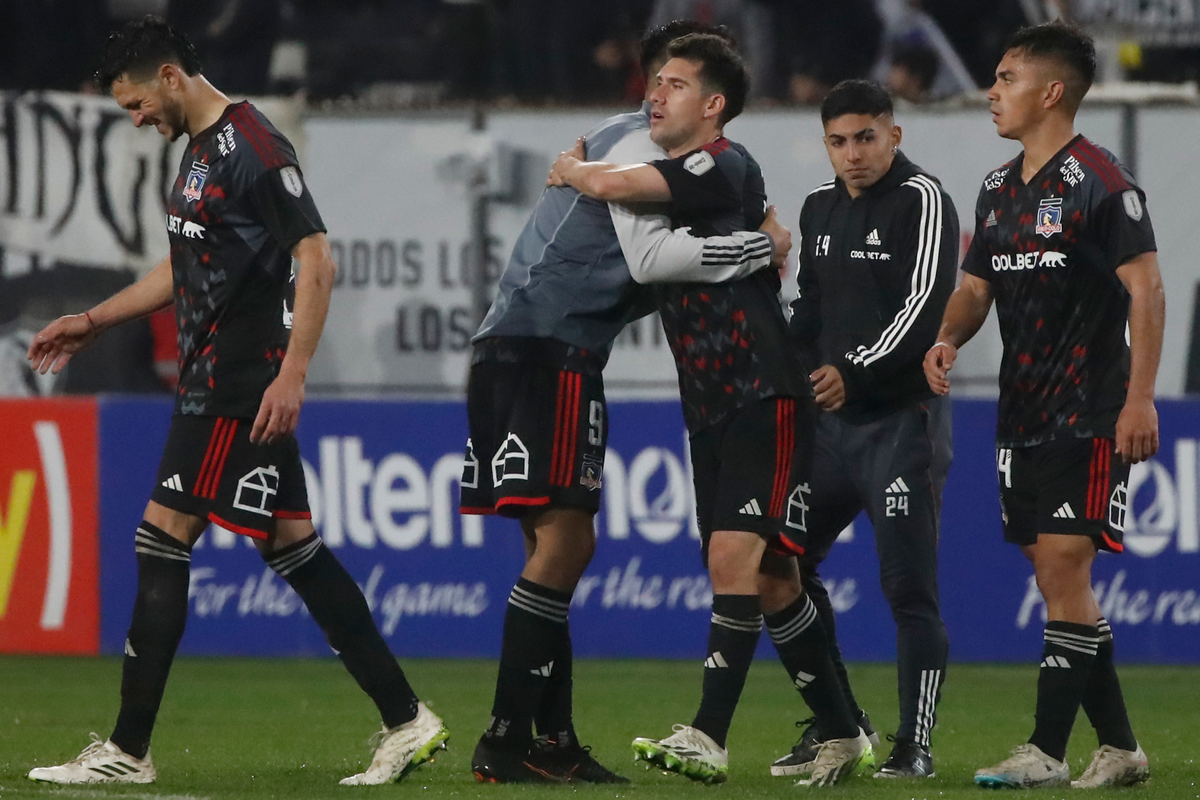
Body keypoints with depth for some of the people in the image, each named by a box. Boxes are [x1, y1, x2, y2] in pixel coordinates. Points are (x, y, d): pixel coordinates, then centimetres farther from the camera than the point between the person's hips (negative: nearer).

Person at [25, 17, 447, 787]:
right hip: (213, 382, 10)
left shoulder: (257, 149, -15)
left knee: (162, 541, -8)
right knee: (293, 546, 9)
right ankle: (407, 721, 11)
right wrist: (94, 321, 24)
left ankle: (129, 748, -4)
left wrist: (292, 374, -24)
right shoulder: (200, 149, 16)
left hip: (239, 389, -10)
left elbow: (318, 261, -19)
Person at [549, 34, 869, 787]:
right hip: (711, 409, 9)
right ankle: (842, 733, 19)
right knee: (769, 579, 10)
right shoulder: (672, 181, 16)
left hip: (765, 401, -9)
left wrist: (572, 171, -1)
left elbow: (614, 186, -22)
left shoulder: (725, 167, -12)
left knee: (735, 556, -18)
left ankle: (709, 738, -24)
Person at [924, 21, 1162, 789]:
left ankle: (1047, 752, -11)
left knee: (1064, 568, -11)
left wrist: (1140, 398, -19)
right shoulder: (999, 188, 15)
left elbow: (1146, 288, -13)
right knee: (1056, 579, 8)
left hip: (1089, 416, -8)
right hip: (1023, 414, 8)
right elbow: (977, 286, 20)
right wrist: (948, 339, -2)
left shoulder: (1101, 181, -10)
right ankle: (1119, 748, 15)